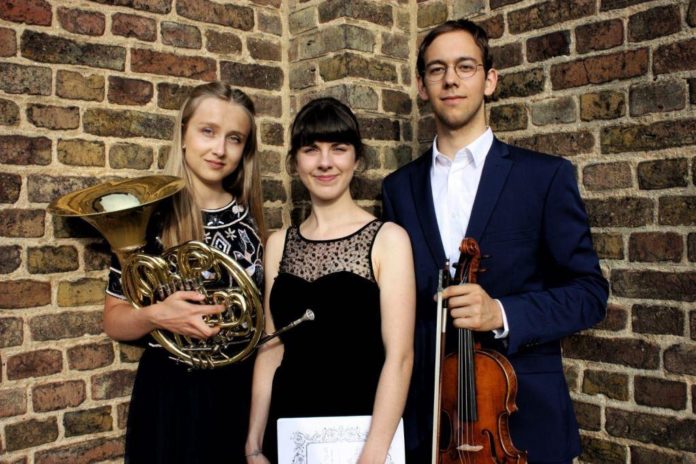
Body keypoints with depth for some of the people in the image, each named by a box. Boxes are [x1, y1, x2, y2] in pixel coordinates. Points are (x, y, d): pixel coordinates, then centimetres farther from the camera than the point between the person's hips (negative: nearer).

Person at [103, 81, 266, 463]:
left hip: (244, 392, 4)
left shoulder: (248, 216, 0)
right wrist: (155, 316, -26)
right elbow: (114, 320, -6)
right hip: (172, 394, -3)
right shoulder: (149, 215, -11)